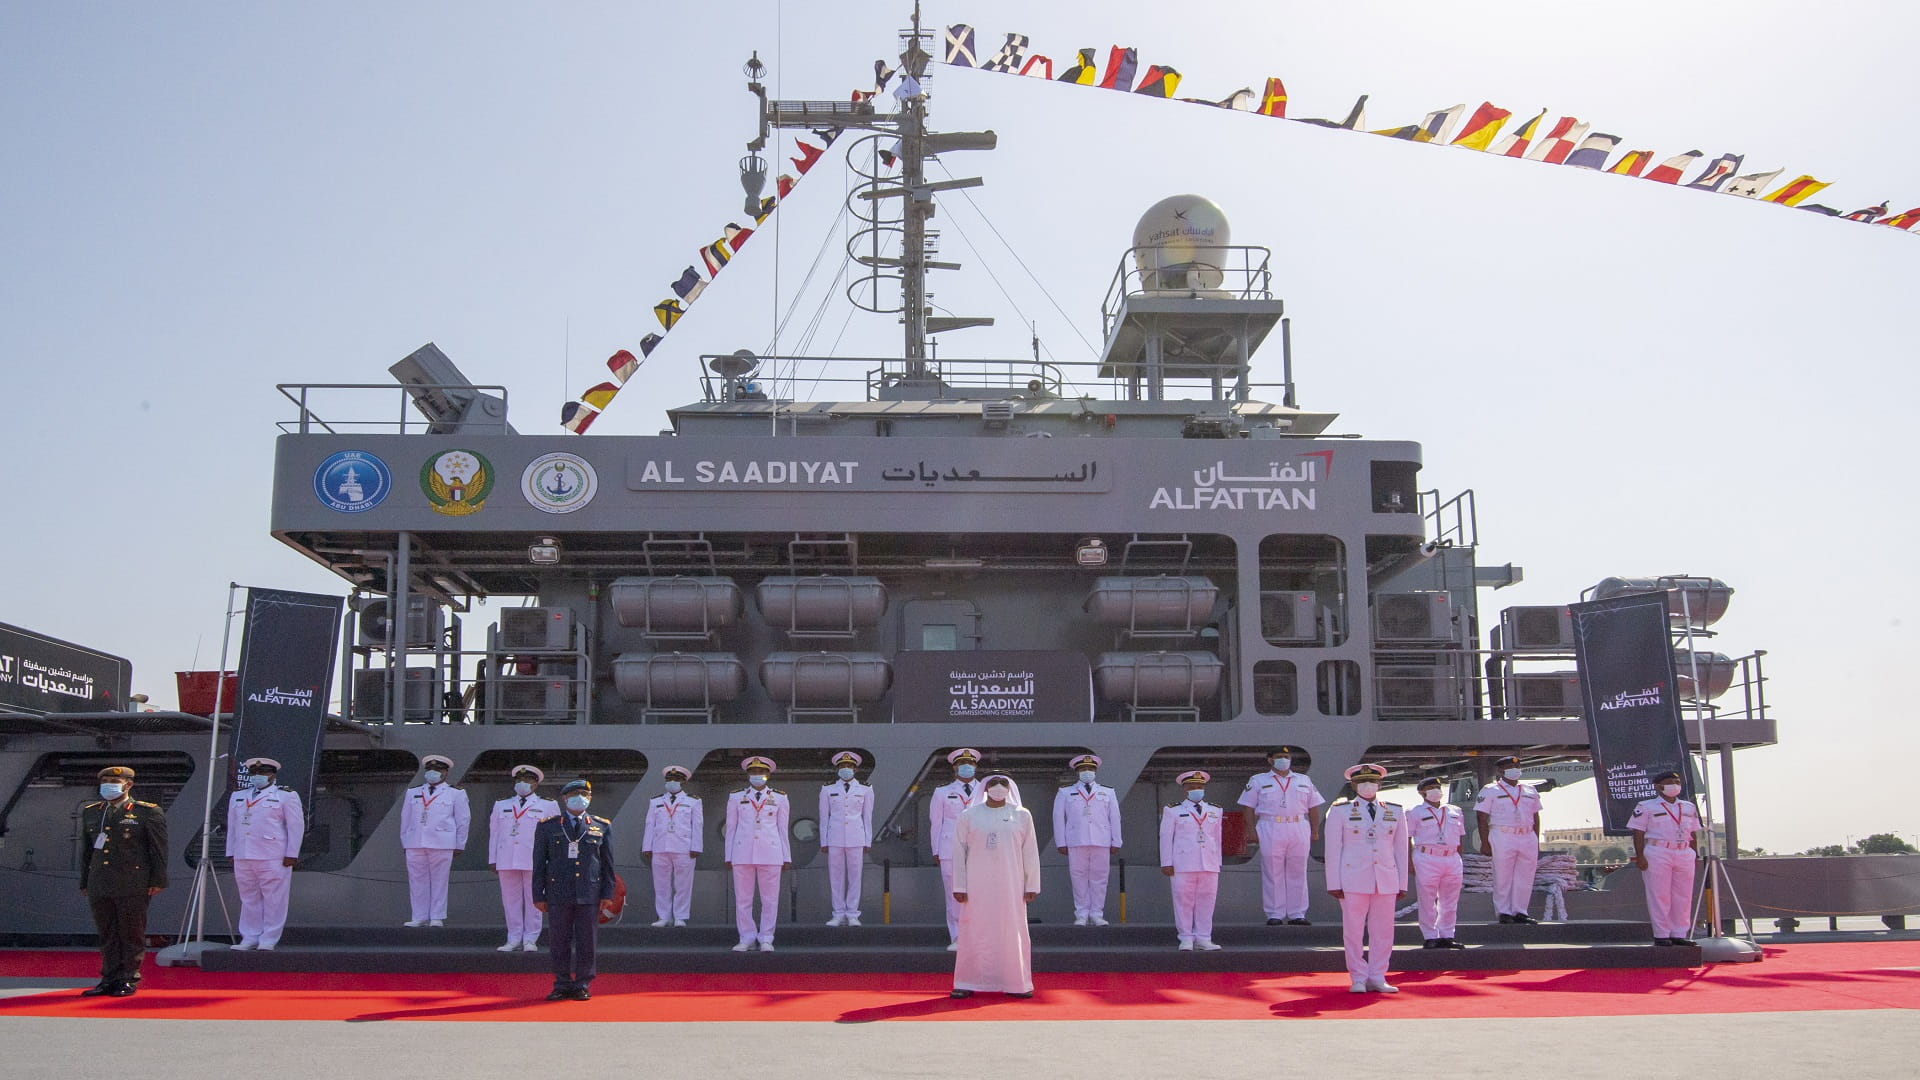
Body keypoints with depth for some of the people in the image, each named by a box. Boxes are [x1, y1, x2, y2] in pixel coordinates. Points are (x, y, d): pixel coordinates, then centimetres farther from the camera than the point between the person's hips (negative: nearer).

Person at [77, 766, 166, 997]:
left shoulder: (148, 813, -2)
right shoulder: (90, 813, 14)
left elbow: (159, 849, -2)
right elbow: (87, 850, 20)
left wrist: (158, 881, -6)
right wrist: (85, 883, 17)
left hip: (133, 887, -5)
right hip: (99, 886, 5)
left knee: (132, 934, 1)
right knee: (107, 935, 9)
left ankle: (129, 980, 9)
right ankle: (110, 979, 17)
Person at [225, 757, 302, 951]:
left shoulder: (286, 796, 1)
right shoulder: (237, 797, 18)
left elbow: (296, 826, -2)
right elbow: (232, 827, 21)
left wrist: (291, 854, -8)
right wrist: (231, 853, 14)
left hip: (273, 858, -5)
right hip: (243, 857, 5)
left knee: (274, 900, -3)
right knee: (249, 899, 7)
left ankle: (269, 940, 1)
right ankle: (249, 938, 13)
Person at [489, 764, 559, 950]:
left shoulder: (548, 805, 9)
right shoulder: (501, 805, 19)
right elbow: (494, 833, 17)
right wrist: (492, 860, 10)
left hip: (535, 861, -3)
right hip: (506, 861, 3)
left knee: (533, 900, -2)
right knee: (510, 899, 3)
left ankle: (530, 939, 4)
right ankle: (514, 939, 10)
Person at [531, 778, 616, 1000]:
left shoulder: (602, 827, 9)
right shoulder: (547, 827, 7)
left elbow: (608, 863, 10)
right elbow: (539, 863, 7)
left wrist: (607, 894, 3)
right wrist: (538, 895, 2)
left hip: (589, 896, 0)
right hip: (558, 894, 0)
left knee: (587, 942, 2)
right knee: (560, 942, 4)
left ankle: (582, 986, 13)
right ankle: (562, 985, 16)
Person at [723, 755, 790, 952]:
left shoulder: (779, 798, 9)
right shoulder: (736, 798, 10)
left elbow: (783, 829, 10)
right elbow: (731, 828, 10)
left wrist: (787, 857, 7)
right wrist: (728, 856, 6)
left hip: (770, 854, -1)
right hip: (743, 853, 1)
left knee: (770, 898, 0)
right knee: (742, 899, 2)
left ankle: (766, 939, 8)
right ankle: (747, 939, 10)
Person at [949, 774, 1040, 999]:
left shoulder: (1022, 816, 6)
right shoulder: (968, 816, 4)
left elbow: (1030, 853, 6)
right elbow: (959, 852, 4)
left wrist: (1031, 885, 2)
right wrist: (959, 886, -2)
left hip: (1010, 885, 1)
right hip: (977, 885, -1)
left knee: (1013, 933, 3)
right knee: (973, 933, 1)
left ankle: (1015, 983, 12)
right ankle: (967, 984, 9)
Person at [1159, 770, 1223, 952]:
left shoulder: (1215, 811, 15)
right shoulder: (1173, 811, 4)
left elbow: (1217, 838, 17)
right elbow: (1166, 837, 2)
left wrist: (1218, 862, 14)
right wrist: (1166, 863, -3)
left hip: (1209, 865, 3)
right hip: (1182, 866, -3)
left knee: (1207, 900, 1)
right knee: (1183, 900, -4)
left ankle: (1203, 939, 8)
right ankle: (1186, 939, 3)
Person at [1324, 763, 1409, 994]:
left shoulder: (1395, 812, 10)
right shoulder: (1340, 811, 2)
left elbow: (1401, 850, 12)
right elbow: (1332, 849, 1)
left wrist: (1402, 884, 8)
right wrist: (1334, 884, -5)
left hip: (1386, 881, 3)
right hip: (1353, 880, -3)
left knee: (1383, 931, 4)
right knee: (1353, 931, -1)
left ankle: (1377, 978, 14)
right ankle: (1358, 979, 9)